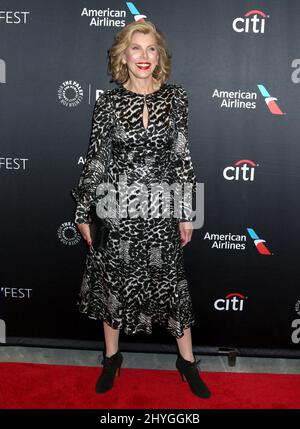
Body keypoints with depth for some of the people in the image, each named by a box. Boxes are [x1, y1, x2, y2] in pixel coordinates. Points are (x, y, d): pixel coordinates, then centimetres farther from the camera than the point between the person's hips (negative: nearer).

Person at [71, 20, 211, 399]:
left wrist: (187, 212, 2)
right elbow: (95, 159, 1)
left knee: (171, 280, 9)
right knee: (113, 281, 11)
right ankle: (112, 357, 33)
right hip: (117, 207, 0)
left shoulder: (175, 97, 0)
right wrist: (83, 211, 2)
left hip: (161, 208, 1)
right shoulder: (108, 101, -3)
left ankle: (187, 361, 29)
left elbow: (182, 157, 2)